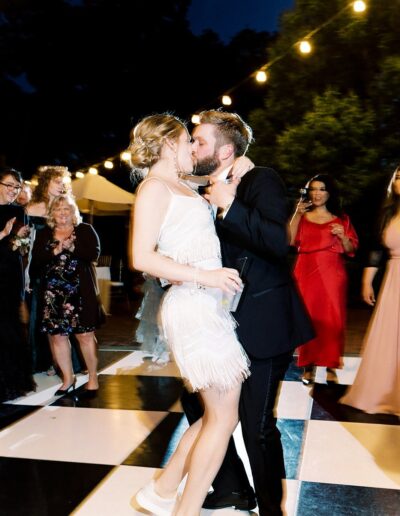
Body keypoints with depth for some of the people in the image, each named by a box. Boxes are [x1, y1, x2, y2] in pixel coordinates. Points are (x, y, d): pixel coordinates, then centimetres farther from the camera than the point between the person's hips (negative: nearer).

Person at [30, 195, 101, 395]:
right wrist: (53, 252, -13)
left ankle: (93, 378, 10)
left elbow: (94, 253, -9)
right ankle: (68, 379, 17)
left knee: (85, 334, -2)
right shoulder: (43, 234, 12)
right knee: (57, 335, 4)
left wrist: (71, 247, -15)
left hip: (80, 291, -3)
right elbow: (35, 261, 0)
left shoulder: (85, 230, 6)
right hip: (52, 292, 3)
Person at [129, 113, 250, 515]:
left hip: (207, 306, 9)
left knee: (218, 413, 15)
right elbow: (142, 257, -18)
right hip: (192, 308, -9)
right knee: (223, 415, -2)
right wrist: (203, 276, -23)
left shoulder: (183, 188, 20)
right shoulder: (154, 187, -8)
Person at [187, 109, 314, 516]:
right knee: (199, 403, 13)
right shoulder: (208, 194, 11)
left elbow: (278, 242, -24)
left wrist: (230, 207, -25)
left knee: (257, 424, -4)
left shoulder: (261, 180, -9)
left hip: (263, 322, -8)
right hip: (226, 322, 8)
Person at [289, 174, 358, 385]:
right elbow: (289, 241, -3)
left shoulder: (341, 219, 11)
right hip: (306, 273, 0)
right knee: (307, 318, -1)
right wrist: (297, 214, -6)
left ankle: (331, 366, 6)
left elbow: (351, 249, 9)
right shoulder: (302, 216, 13)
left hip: (332, 274, 0)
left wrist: (342, 236, -9)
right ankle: (308, 365, 8)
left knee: (332, 320, -3)